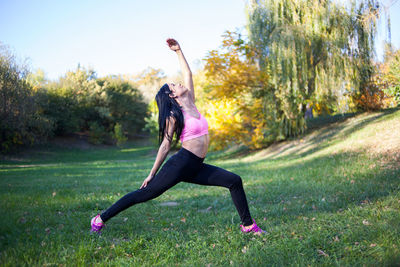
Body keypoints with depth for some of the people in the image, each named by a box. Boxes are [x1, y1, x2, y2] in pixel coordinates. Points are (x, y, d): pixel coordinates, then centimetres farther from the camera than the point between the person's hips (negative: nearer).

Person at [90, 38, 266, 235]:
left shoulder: (191, 104, 13)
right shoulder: (174, 116, -7)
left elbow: (187, 73, 17)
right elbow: (165, 145, -6)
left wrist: (178, 51, 17)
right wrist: (152, 173, -5)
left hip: (196, 168, 8)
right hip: (181, 163, -8)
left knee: (234, 181, 4)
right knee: (146, 193, -4)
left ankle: (248, 225, 12)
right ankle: (101, 219, 7)